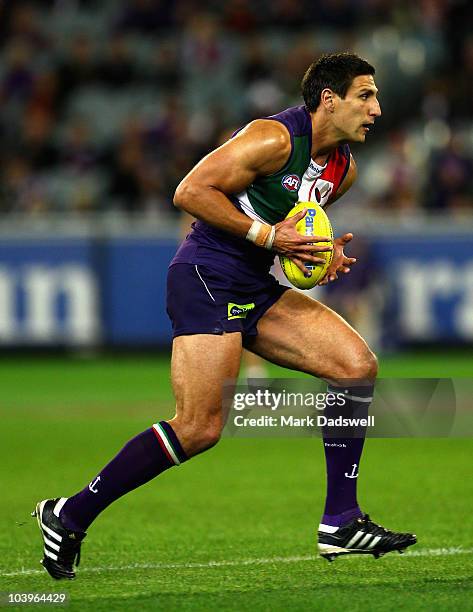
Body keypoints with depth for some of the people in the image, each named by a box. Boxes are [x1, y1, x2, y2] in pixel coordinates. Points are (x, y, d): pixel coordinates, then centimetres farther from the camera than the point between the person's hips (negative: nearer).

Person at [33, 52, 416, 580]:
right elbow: (190, 191, -18)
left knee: (358, 365, -4)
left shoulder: (343, 169, 13)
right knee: (199, 427, -17)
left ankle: (340, 523, 0)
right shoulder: (275, 139, -15)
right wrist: (268, 235, -21)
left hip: (257, 291, 9)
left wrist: (325, 254, 6)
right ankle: (70, 516, -4)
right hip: (206, 279, -9)